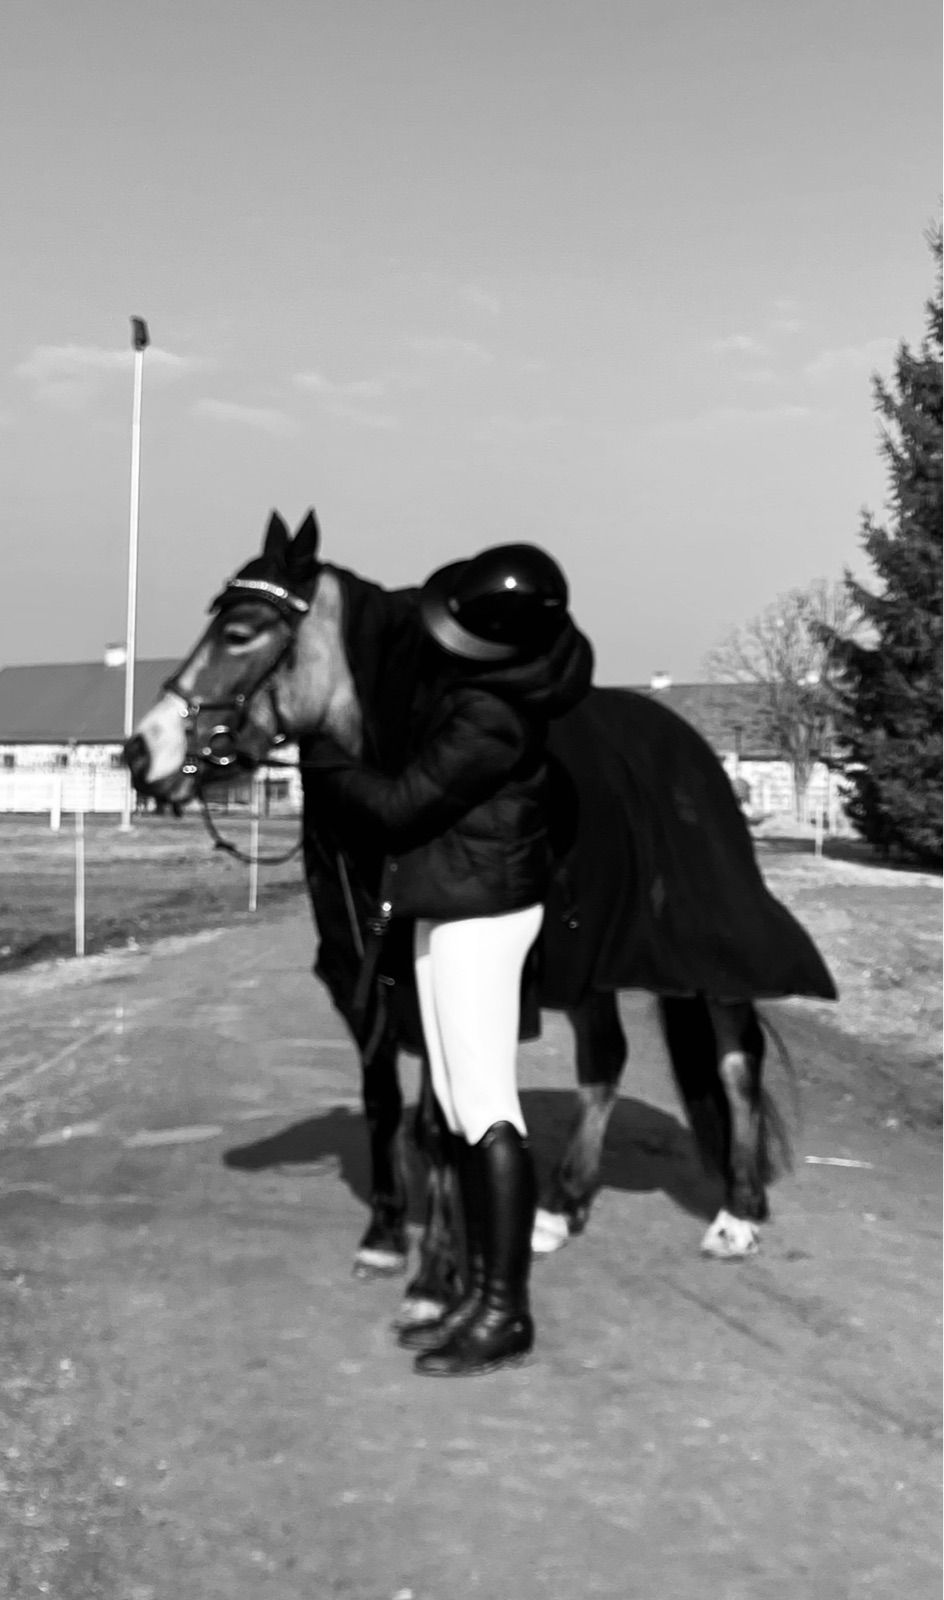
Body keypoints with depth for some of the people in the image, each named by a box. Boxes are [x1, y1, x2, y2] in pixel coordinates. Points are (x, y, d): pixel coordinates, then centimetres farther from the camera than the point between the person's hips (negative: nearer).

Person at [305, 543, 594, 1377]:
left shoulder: (492, 723, -26)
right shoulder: (472, 664, 0)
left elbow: (398, 805, -19)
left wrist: (317, 744, -9)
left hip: (481, 909, -10)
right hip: (448, 905, 10)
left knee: (486, 1111, -4)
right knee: (459, 1109, 13)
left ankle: (507, 1313, 6)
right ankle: (480, 1294, 22)